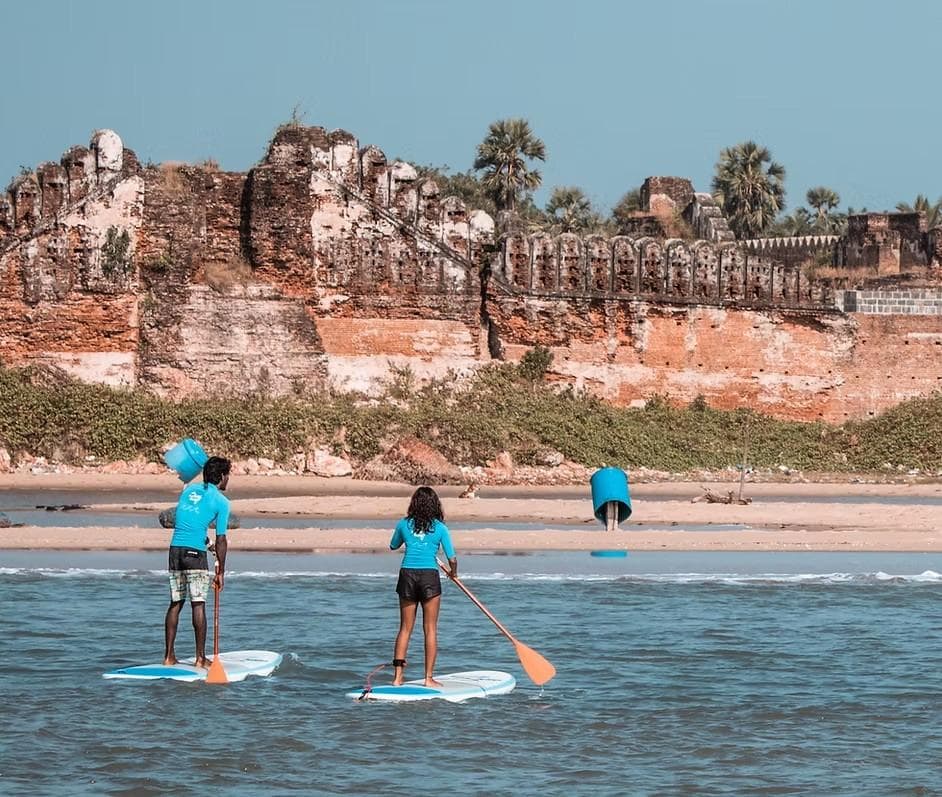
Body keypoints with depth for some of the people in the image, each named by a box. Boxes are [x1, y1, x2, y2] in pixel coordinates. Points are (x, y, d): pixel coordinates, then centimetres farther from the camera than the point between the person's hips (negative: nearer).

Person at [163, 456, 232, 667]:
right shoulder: (221, 501, -2)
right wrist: (221, 571, 2)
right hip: (195, 554, -6)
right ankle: (200, 658, -3)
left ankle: (169, 655, 13)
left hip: (175, 550, 6)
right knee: (198, 605, -3)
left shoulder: (189, 489, 15)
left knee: (175, 604, 12)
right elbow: (221, 540, -4)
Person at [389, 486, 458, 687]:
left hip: (407, 574, 2)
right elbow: (452, 559, -1)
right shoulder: (440, 528, 0)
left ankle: (397, 676, 5)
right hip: (429, 576, -2)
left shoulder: (404, 524, 6)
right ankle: (428, 678, 4)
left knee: (405, 628, 10)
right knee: (430, 629, 4)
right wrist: (453, 573, 20)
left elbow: (393, 546, 23)